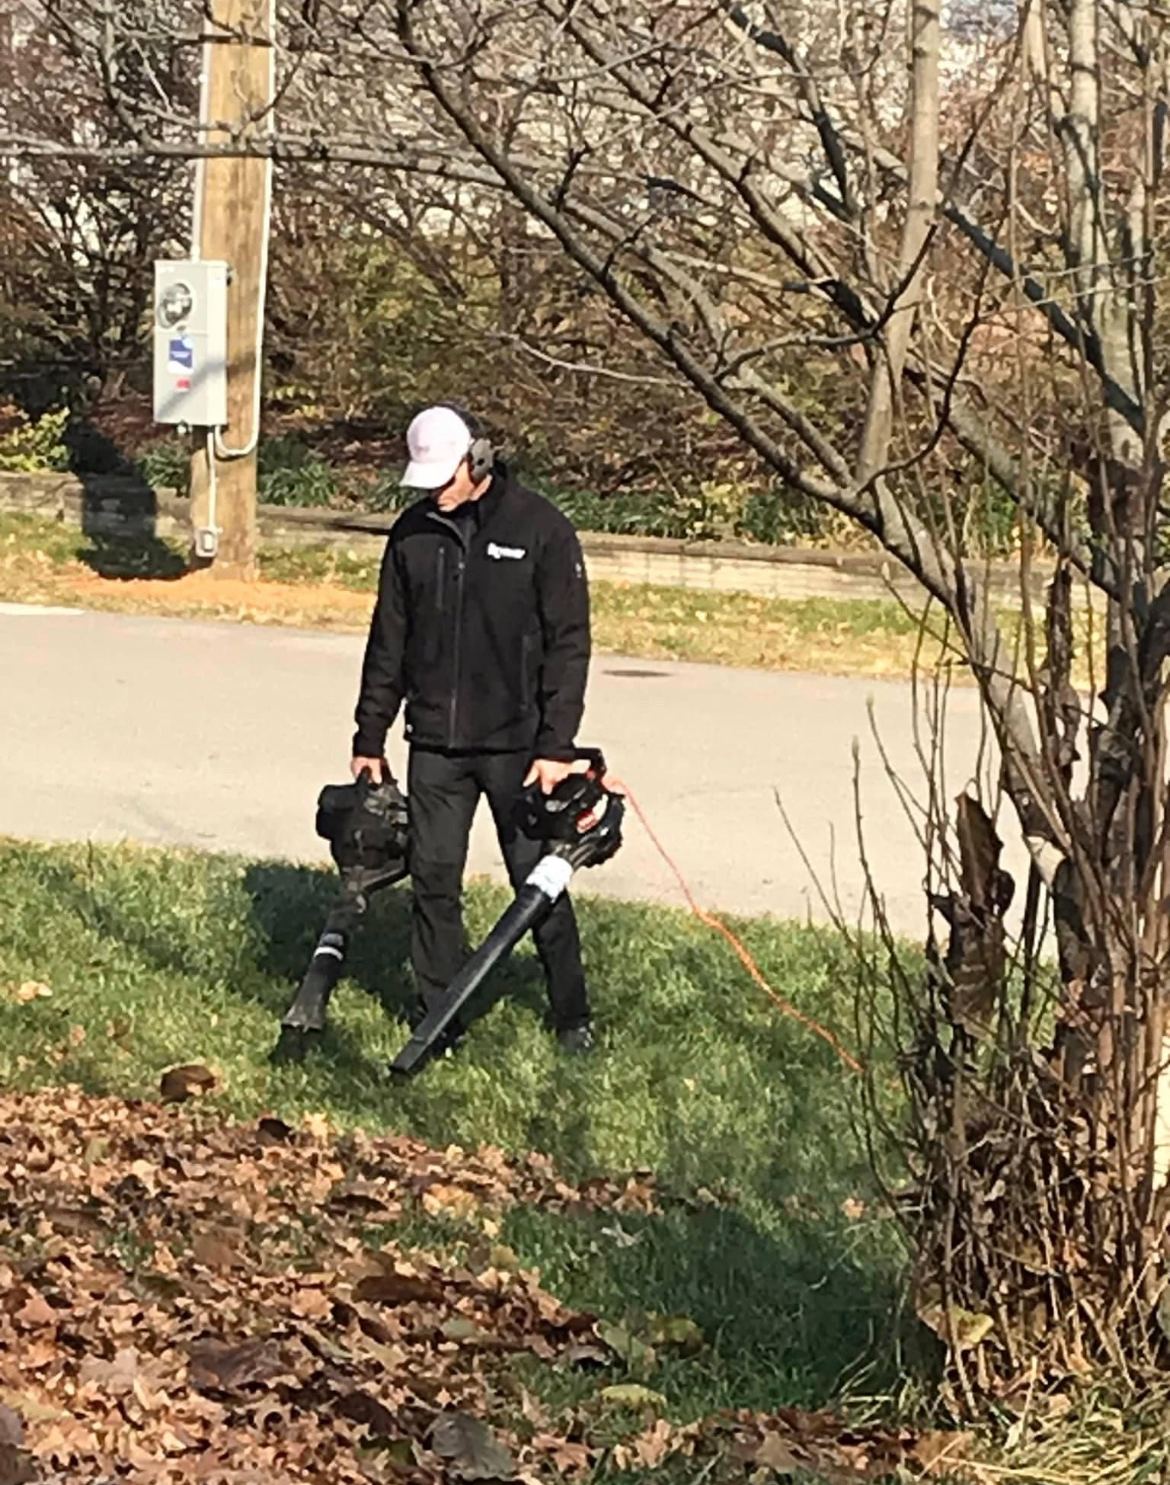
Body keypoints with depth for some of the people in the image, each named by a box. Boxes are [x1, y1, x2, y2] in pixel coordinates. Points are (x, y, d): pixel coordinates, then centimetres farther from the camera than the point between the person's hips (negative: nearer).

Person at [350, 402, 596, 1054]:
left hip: (516, 746, -4)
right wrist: (371, 737, 11)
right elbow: (388, 641, 13)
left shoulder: (542, 530, -7)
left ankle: (573, 1015, 14)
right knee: (434, 879, 5)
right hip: (435, 744, 4)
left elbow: (569, 643, -8)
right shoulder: (414, 532, 5)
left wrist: (556, 746, -13)